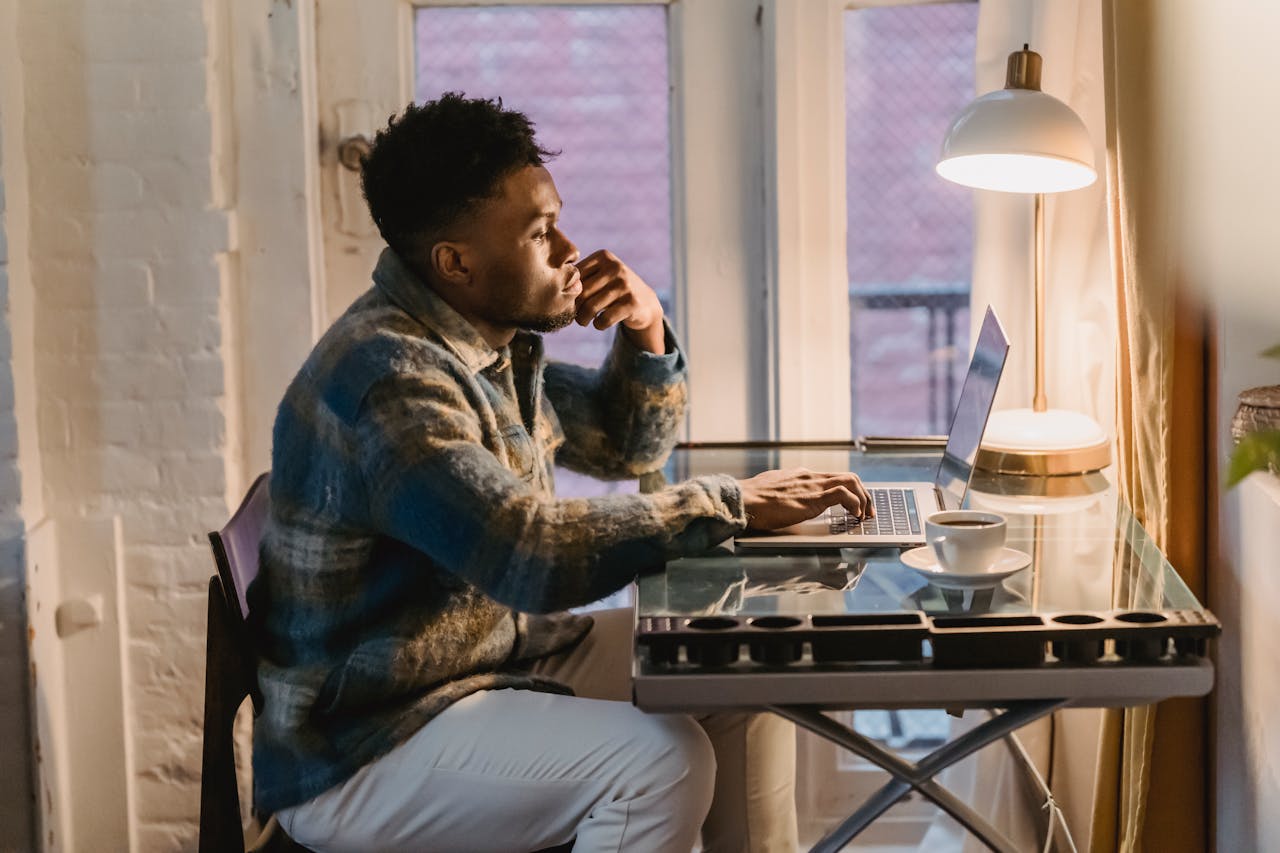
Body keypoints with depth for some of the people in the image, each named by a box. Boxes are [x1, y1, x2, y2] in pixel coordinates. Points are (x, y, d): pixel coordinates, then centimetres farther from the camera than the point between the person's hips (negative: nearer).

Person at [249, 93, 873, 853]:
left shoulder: (493, 339, 5)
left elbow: (627, 448, 18)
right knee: (662, 757, -25)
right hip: (362, 750, -9)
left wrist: (648, 335, -2)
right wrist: (732, 505, -26)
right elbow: (533, 554, -34)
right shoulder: (389, 376, -25)